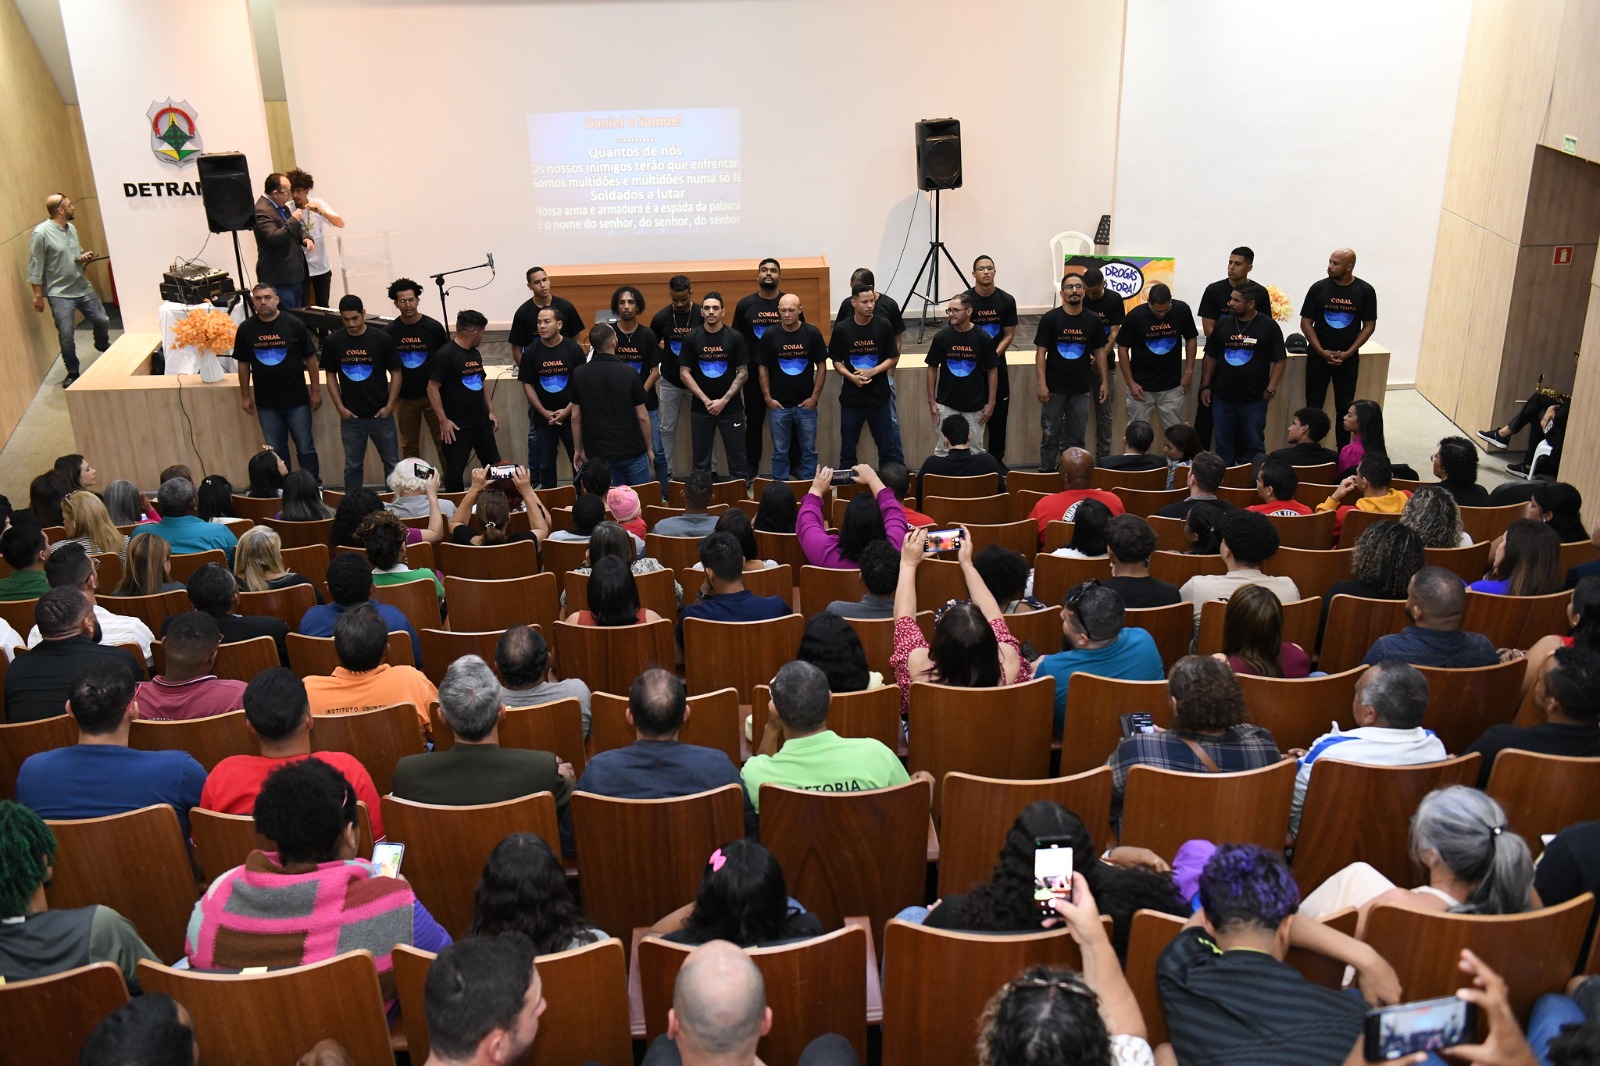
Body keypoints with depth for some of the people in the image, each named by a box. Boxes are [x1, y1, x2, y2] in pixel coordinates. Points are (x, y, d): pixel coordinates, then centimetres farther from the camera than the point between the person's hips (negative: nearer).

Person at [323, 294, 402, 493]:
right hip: (350, 416, 1)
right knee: (352, 466, 11)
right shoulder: (333, 342, -3)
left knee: (392, 463, 7)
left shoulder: (382, 339, -9)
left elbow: (395, 373, -2)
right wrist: (340, 407, -3)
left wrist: (389, 406, -8)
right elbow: (331, 376, 6)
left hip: (380, 414, -1)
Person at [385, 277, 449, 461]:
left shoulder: (433, 327, -8)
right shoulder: (389, 332, -3)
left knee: (442, 441, 2)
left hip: (432, 394, -2)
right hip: (405, 398, 2)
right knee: (409, 446, 12)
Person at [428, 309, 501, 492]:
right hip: (457, 426, -8)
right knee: (455, 471, 0)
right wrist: (443, 420, -18)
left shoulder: (475, 354, 11)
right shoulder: (445, 354, -15)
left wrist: (491, 412, 14)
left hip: (482, 423, 8)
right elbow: (432, 388, -17)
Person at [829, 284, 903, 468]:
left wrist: (873, 371, -16)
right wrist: (851, 376, -15)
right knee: (847, 449, 11)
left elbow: (893, 358, 1)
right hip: (851, 397, 0)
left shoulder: (884, 325, -5)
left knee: (888, 447, 6)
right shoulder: (841, 329, -5)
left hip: (879, 396, 0)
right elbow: (836, 361, 3)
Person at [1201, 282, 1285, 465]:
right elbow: (1211, 357, 10)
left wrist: (1271, 388, -13)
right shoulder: (1223, 324, 3)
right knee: (1223, 446, 11)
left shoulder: (1268, 326, -7)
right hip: (1222, 398, 3)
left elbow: (1279, 360, -4)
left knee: (1254, 445, 7)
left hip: (1254, 400, -3)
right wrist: (1205, 386, 7)